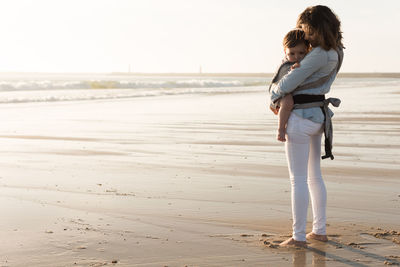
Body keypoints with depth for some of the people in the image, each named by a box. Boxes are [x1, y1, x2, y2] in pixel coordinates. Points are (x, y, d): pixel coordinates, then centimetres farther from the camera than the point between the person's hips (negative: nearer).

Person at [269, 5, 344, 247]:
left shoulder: (319, 55, -21)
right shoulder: (336, 52, 8)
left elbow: (292, 80, -18)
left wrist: (273, 97, 0)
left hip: (301, 117, -9)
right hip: (318, 116, 9)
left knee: (298, 179, -3)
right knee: (315, 177, 17)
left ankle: (299, 237, 2)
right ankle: (319, 230, 24)